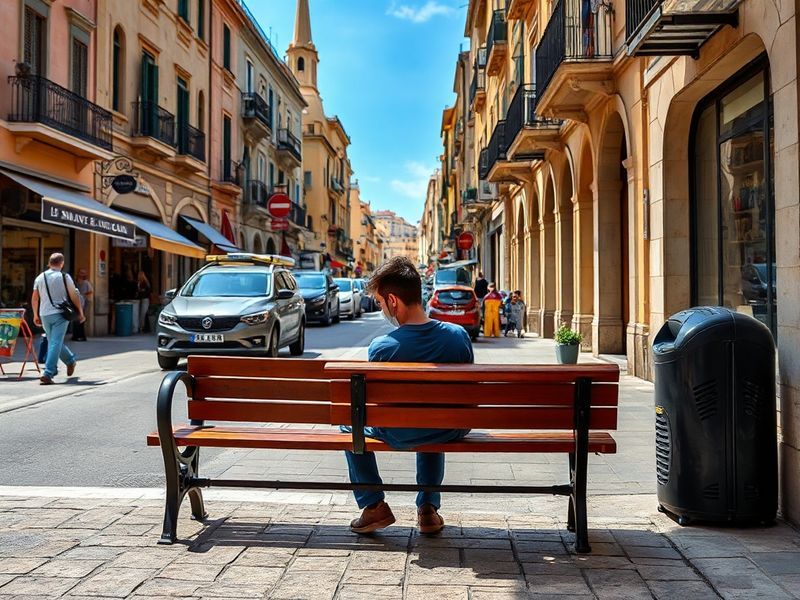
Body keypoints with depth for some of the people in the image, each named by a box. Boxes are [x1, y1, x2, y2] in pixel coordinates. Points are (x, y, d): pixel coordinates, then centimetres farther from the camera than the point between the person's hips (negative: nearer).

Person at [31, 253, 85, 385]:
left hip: (45, 315, 4)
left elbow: (34, 298, 10)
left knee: (53, 342, 22)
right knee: (55, 343, -6)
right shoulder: (65, 277, -3)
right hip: (60, 314, -4)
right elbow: (74, 297, -2)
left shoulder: (40, 278, 8)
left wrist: (36, 315, 21)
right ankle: (48, 374, -11)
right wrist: (80, 313, 8)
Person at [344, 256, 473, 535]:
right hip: (451, 433, 4)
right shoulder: (459, 335, -13)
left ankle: (373, 505, 24)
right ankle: (429, 507, 35)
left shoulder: (381, 347, -23)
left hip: (400, 436, -3)